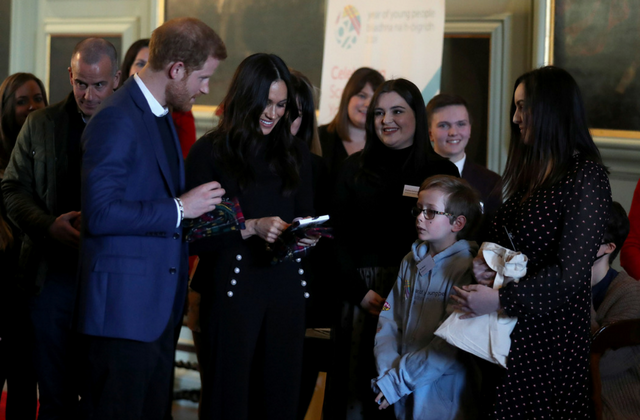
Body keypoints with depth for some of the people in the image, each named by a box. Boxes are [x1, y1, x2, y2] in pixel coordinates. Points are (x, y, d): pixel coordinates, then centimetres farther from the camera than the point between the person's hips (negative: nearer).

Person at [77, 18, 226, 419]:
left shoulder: (164, 118, 16)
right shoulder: (116, 121, -16)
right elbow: (100, 214, -23)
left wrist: (196, 208, 8)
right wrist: (179, 209, -18)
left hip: (159, 307, 10)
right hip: (123, 308, -10)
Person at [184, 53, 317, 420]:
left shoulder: (295, 153, 14)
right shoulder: (211, 152, -1)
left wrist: (307, 235, -4)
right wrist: (252, 228, -16)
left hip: (287, 284, 4)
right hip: (231, 287, -4)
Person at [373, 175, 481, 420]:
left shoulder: (467, 270, -12)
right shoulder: (410, 263, 9)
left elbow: (451, 343, -18)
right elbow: (389, 321, 6)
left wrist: (397, 381, -16)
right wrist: (386, 374, -9)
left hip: (443, 399, -5)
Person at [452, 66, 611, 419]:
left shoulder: (586, 175, -12)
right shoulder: (533, 171, 14)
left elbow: (571, 273, -19)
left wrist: (500, 300, -23)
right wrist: (486, 265, 2)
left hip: (551, 334, -7)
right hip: (511, 331, 8)